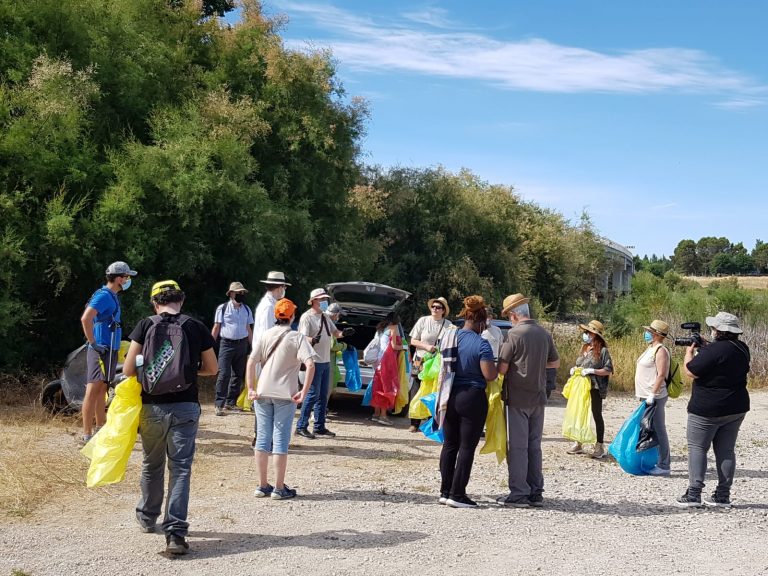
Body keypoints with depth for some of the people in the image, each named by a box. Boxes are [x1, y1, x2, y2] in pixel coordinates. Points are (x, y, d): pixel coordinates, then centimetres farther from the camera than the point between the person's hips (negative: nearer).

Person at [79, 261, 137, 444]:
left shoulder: (111, 296, 16)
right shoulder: (104, 296, -15)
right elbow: (85, 319, -27)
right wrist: (93, 343, -22)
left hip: (110, 350, 10)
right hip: (101, 350, -10)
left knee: (102, 390, 17)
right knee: (93, 391, -9)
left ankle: (100, 428, 27)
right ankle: (87, 434, -9)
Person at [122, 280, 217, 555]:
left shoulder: (146, 326, -3)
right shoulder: (196, 327, 1)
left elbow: (128, 369, -6)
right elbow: (211, 369, 9)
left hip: (152, 407, 1)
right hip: (186, 407, 0)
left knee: (152, 465, 19)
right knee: (181, 468, 1)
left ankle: (147, 517, 39)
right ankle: (175, 533, -8)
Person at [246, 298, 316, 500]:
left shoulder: (265, 336, 5)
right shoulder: (297, 338, -5)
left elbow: (251, 363, 0)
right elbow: (310, 365, -17)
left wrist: (251, 389, 3)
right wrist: (304, 391, -12)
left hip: (263, 393, 3)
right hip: (285, 395, -3)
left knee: (262, 438, 10)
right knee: (281, 440, 2)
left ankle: (262, 486, 16)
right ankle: (279, 488, 6)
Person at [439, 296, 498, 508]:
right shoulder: (481, 343, -14)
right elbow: (490, 375, -17)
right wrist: (498, 368, 3)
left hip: (451, 396, 6)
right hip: (473, 398, -6)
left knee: (450, 444, 14)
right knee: (467, 447, 1)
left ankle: (445, 491, 18)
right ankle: (457, 494, 1)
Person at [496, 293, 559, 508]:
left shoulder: (514, 334, -14)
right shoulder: (544, 334, 5)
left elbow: (502, 368, -13)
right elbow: (555, 362, 16)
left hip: (517, 398, -6)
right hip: (538, 397, 6)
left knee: (518, 446, 0)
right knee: (534, 446, 13)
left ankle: (519, 494, 2)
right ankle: (536, 493, 16)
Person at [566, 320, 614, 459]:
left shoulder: (602, 351, -10)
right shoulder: (584, 348, 11)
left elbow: (608, 370, -13)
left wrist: (592, 370, -21)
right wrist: (574, 369, 3)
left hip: (595, 388, -7)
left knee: (597, 415, 3)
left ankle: (600, 446, 12)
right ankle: (578, 444, 22)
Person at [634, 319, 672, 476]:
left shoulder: (660, 350, -14)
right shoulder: (651, 348, 17)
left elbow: (661, 374, -21)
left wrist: (652, 394, -23)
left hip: (655, 398, -10)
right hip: (648, 397, 10)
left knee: (658, 431, -6)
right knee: (651, 431, 13)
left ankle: (663, 466, -2)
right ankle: (657, 463, 20)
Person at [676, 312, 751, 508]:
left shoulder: (713, 350, -22)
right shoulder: (742, 349, 5)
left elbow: (690, 371, -18)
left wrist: (689, 351, -2)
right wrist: (703, 347, 12)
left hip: (708, 410, -7)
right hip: (736, 409, 7)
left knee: (697, 448, 2)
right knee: (726, 451, 11)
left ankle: (694, 494, -3)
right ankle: (723, 496, 14)